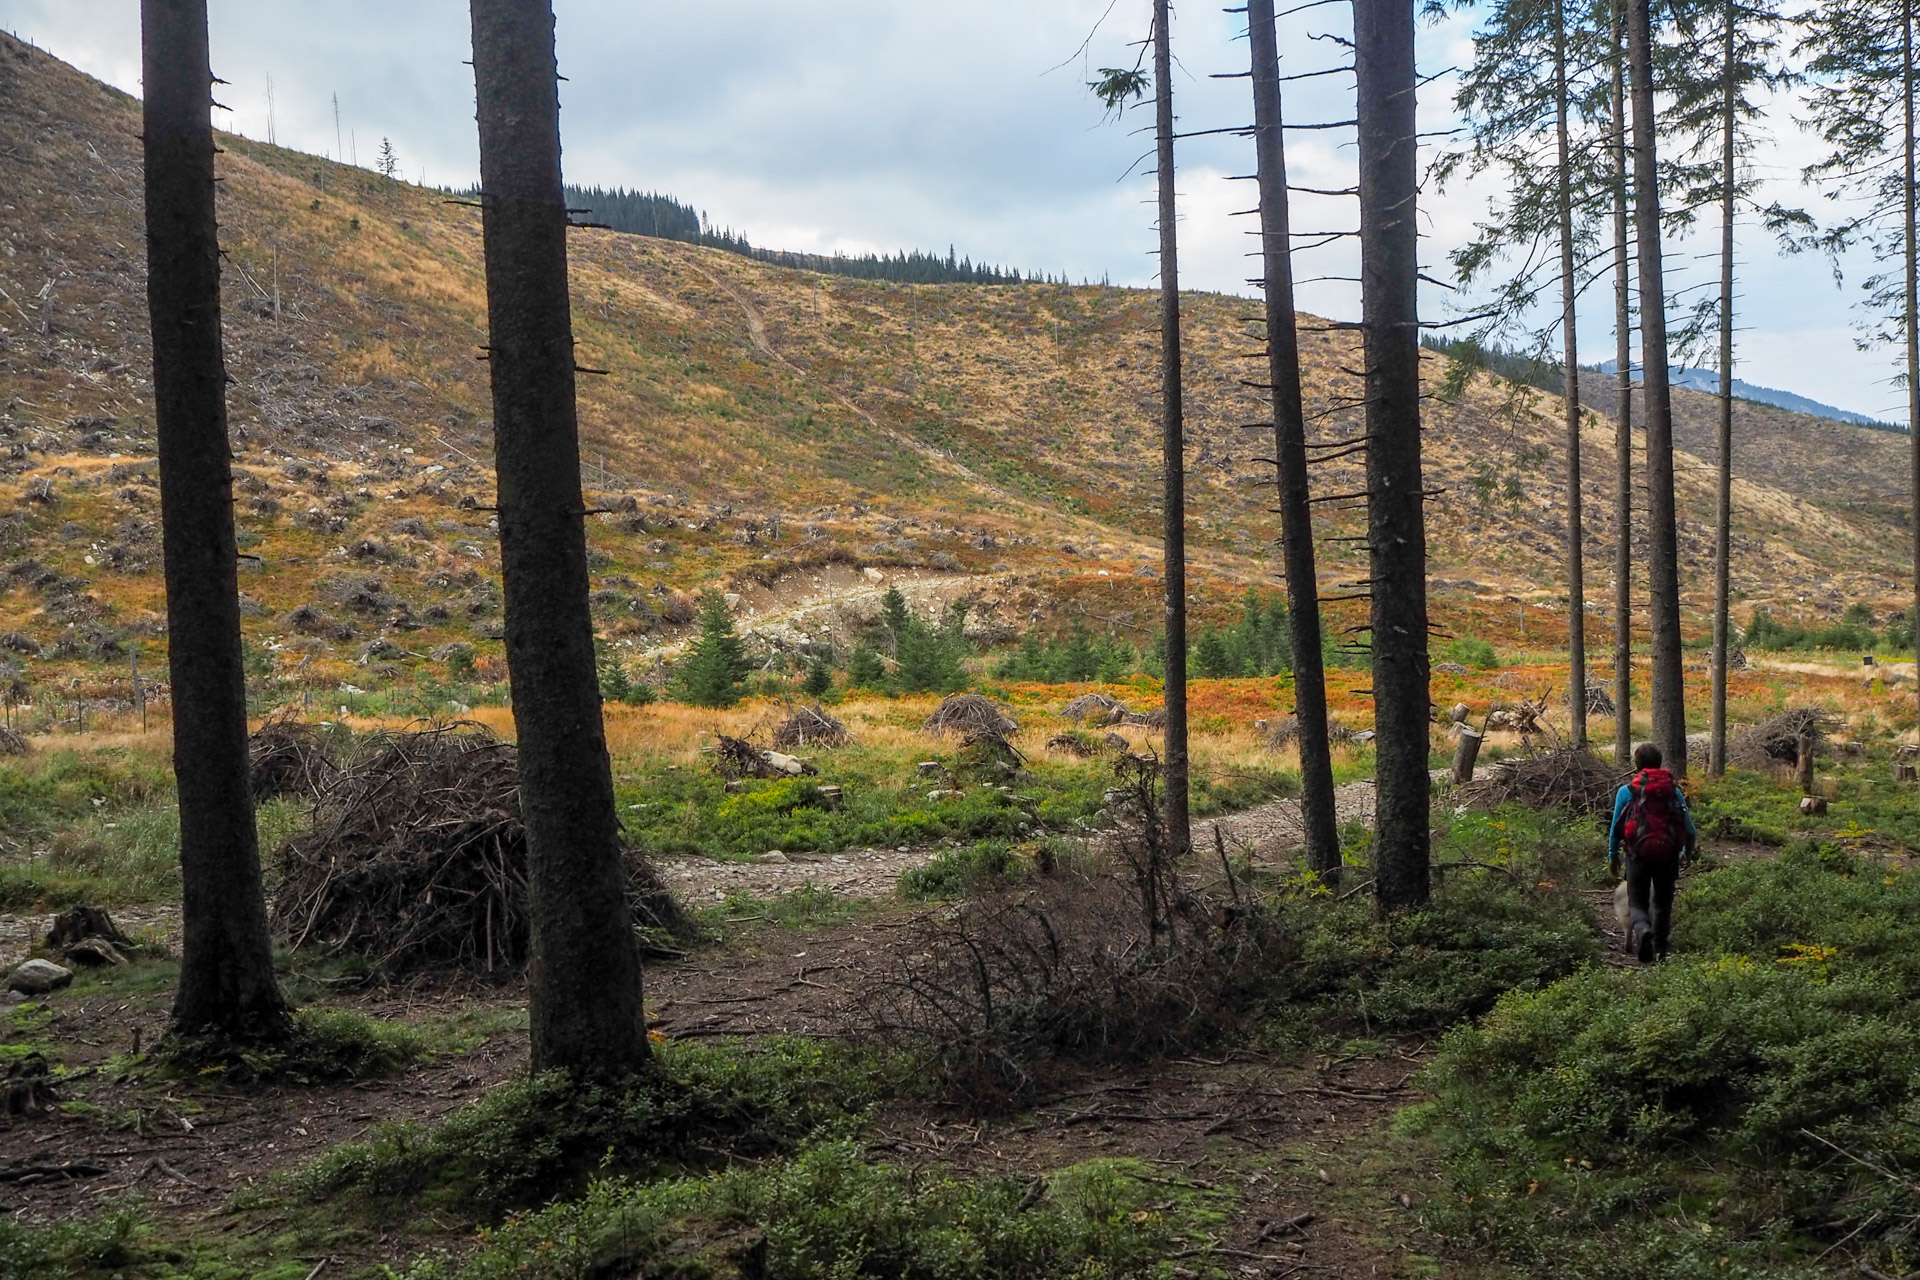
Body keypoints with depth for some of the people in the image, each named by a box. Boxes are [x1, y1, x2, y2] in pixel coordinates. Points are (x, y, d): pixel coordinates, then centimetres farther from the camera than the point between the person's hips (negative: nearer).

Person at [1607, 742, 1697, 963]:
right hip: (1667, 856, 2)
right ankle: (1660, 950, 21)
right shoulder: (1673, 791, 5)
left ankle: (1642, 931, -26)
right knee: (1662, 903, 18)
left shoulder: (1626, 791, -1)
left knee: (1637, 904, 5)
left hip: (1638, 855, -2)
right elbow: (1690, 830, 9)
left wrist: (1613, 855, 15)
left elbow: (1615, 829, 1)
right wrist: (1687, 853, 26)